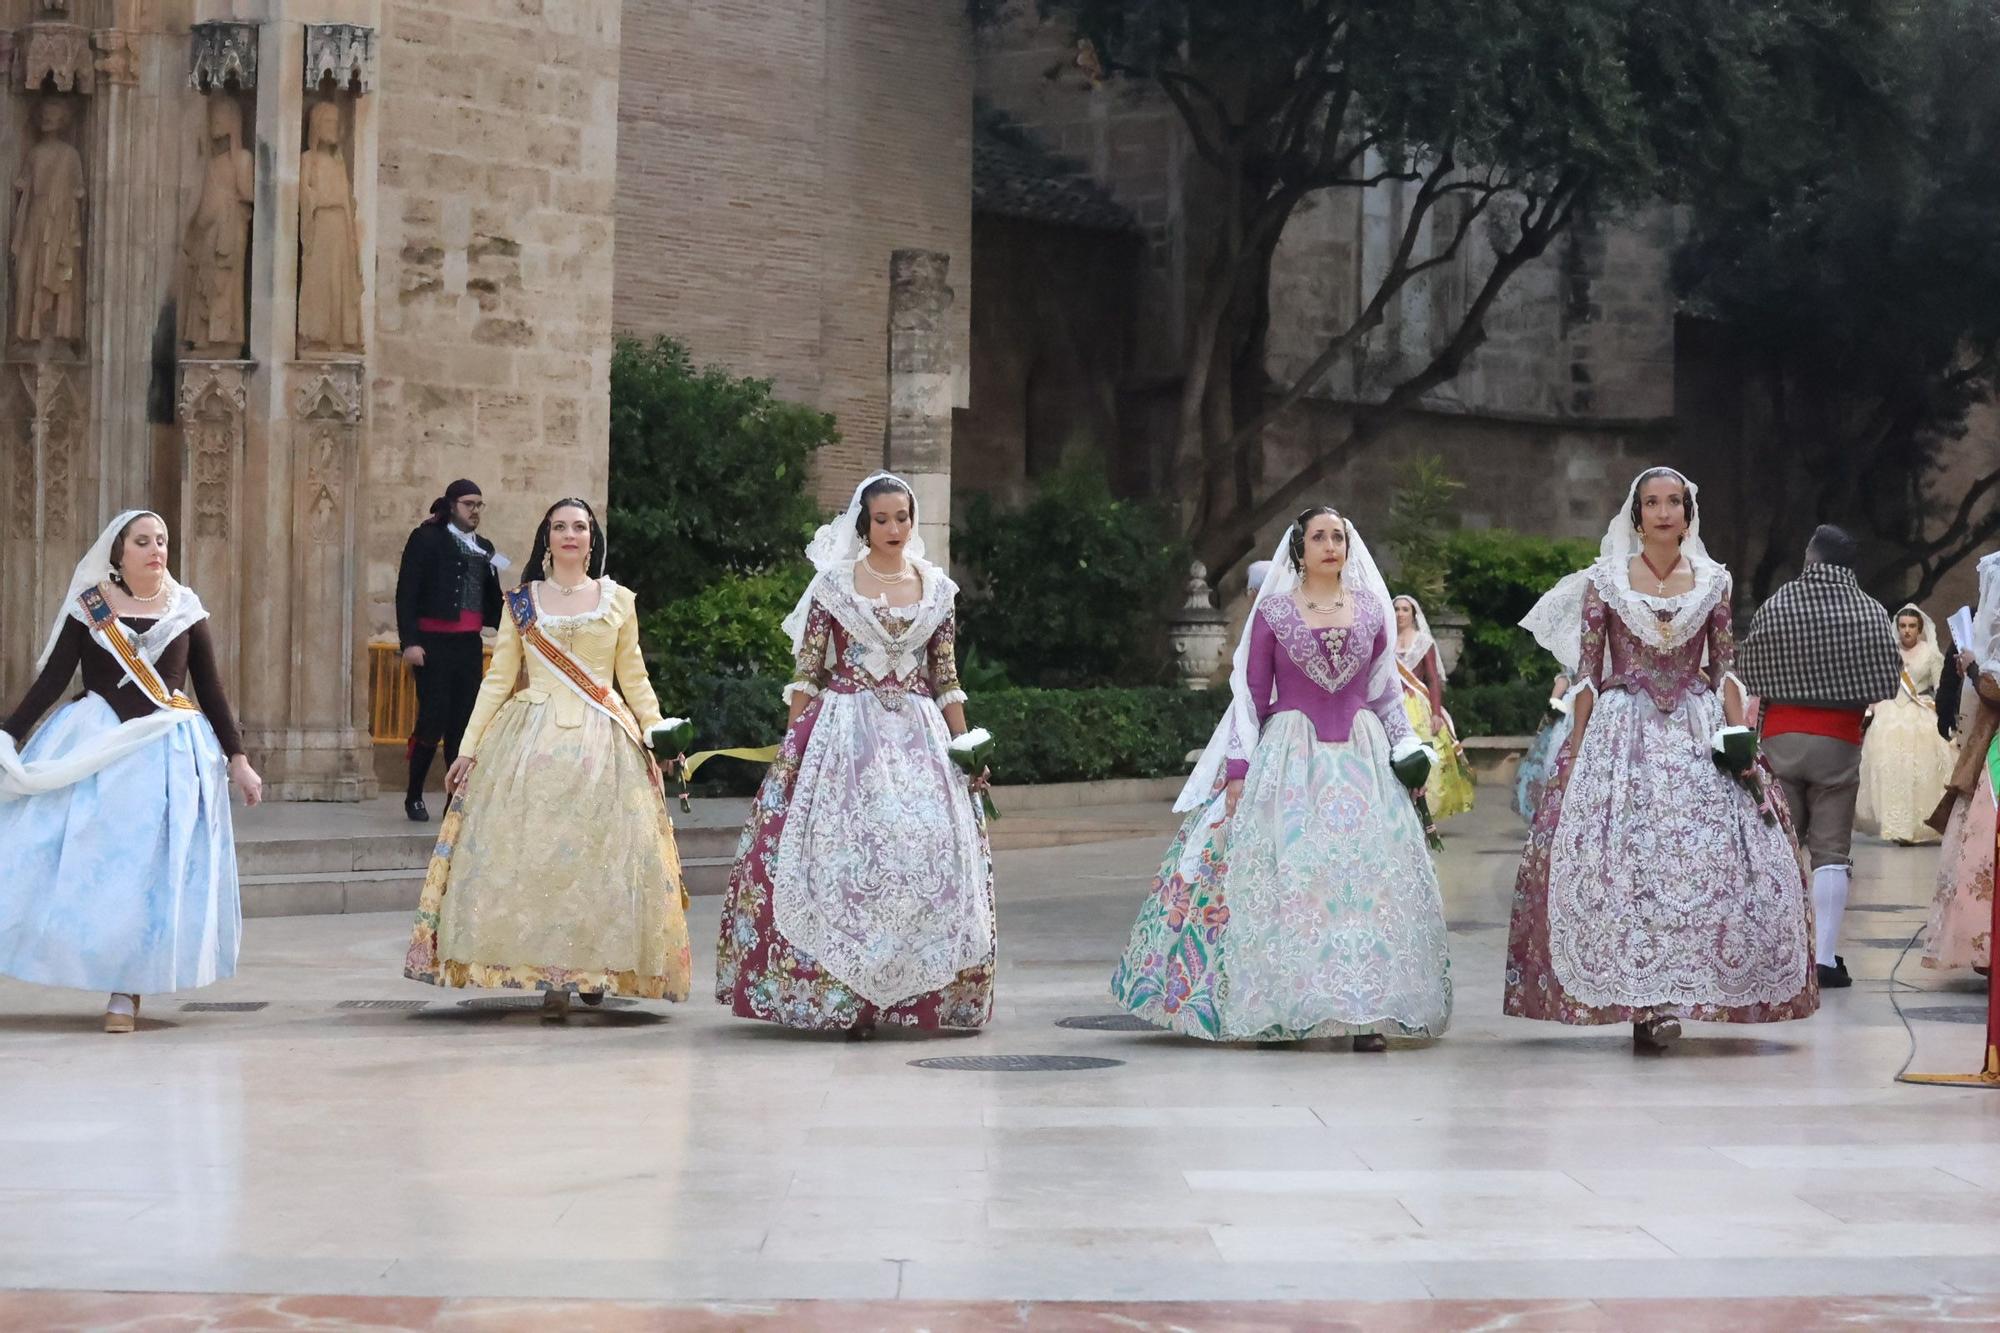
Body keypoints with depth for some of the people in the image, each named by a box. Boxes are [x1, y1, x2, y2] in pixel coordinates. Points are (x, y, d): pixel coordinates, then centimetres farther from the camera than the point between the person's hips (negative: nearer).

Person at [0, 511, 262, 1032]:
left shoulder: (187, 612, 5)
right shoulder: (87, 609, 1)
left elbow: (212, 692, 10)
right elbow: (50, 681, 1)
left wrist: (237, 759, 9)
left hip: (167, 754, 1)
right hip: (92, 749, -1)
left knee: (154, 868, -2)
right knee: (84, 863, -3)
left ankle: (127, 992, 4)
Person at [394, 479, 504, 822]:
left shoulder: (485, 548, 16)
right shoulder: (426, 539, -1)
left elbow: (492, 599, 19)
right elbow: (406, 592, -7)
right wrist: (410, 642, -15)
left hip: (469, 644, 6)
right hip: (433, 643, -6)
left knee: (464, 723, 4)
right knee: (432, 718, -9)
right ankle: (414, 796, 8)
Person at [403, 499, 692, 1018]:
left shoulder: (618, 601, 9)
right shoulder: (522, 602, 9)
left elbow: (634, 679, 14)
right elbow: (498, 678, 9)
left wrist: (656, 732, 3)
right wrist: (469, 747, 4)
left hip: (603, 742, 0)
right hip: (533, 739, 0)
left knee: (598, 853, -3)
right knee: (533, 853, -8)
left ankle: (593, 967, 10)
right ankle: (552, 979, -6)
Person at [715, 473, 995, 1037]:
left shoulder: (937, 588, 10)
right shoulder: (833, 583, 2)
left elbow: (947, 679, 13)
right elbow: (806, 671, 2)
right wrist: (791, 745, -3)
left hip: (918, 735, 3)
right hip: (845, 732, -2)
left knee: (927, 852, -5)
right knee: (842, 852, -9)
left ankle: (916, 992, 3)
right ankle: (842, 996, -5)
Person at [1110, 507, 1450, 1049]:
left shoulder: (1371, 611, 9)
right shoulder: (1273, 613, 2)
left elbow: (1387, 690, 16)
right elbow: (1251, 694, 3)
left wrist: (1408, 754, 7)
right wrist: (1237, 772, -2)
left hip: (1361, 756, 2)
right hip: (1289, 757, -2)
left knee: (1368, 876, -5)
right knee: (1284, 876, -7)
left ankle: (1367, 1012, -2)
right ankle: (1281, 1012, 0)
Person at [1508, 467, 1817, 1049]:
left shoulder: (1713, 582, 8)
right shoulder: (1604, 581, 3)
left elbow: (1725, 672, 9)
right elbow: (1587, 673, 4)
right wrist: (1575, 751, -1)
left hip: (1698, 734, 2)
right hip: (1623, 733, -2)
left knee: (1707, 862, -6)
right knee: (1620, 866, -9)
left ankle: (1665, 999, 2)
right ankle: (1642, 1002, -6)